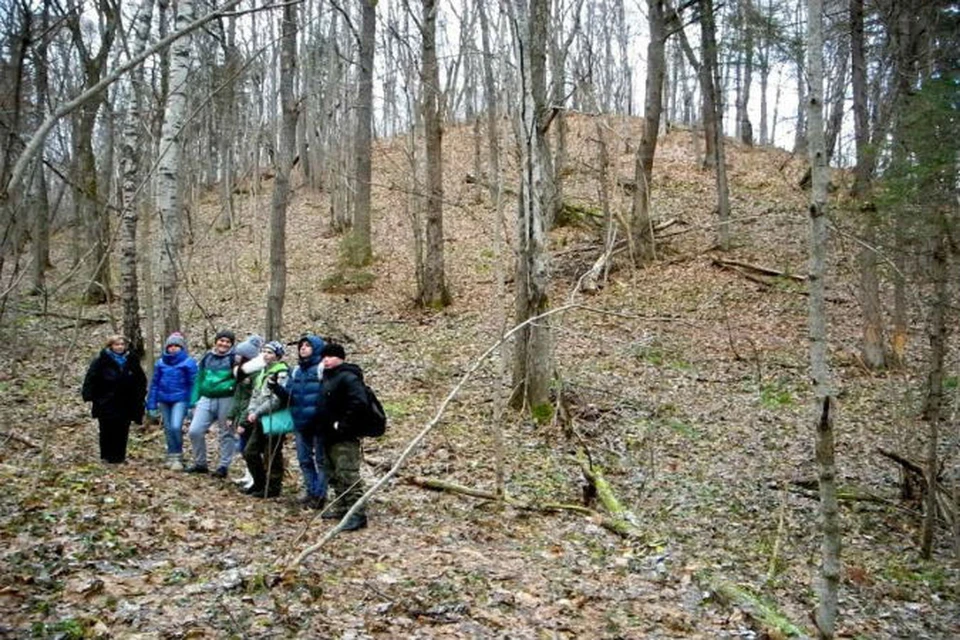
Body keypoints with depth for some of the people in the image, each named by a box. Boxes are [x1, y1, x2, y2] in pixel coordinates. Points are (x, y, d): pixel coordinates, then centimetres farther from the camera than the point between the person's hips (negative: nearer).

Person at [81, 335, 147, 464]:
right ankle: (107, 456, 12)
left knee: (122, 431, 5)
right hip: (106, 404, -3)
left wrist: (140, 395, 5)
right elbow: (91, 378, -5)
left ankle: (120, 456, 13)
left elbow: (141, 380, 12)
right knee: (107, 431, 2)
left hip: (125, 404, 3)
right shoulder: (101, 360, -3)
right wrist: (89, 395, -13)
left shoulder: (132, 360, 7)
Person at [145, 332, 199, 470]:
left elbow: (193, 384, -4)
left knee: (176, 427, -17)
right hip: (164, 400, 4)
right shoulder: (161, 363, 7)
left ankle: (177, 457, -2)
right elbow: (154, 384, 11)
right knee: (168, 429, 9)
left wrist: (192, 405, -9)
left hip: (180, 400, -4)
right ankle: (171, 455, 23)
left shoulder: (188, 363, -4)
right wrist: (152, 405, 7)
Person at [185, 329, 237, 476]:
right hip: (206, 399, 5)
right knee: (194, 431, 0)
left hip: (226, 400, -5)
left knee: (227, 434, 5)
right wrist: (195, 401, 10)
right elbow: (199, 379, 14)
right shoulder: (207, 357, 10)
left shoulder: (234, 358, -5)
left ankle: (224, 466, 18)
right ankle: (200, 463, 17)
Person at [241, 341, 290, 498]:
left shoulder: (282, 373, -13)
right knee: (250, 452, 13)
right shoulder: (263, 372, 16)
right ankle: (260, 483, 27)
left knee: (271, 456, -1)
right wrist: (251, 411, 2)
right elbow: (256, 395, 19)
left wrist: (258, 412, -19)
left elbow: (277, 399, -21)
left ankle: (273, 488, 12)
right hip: (260, 420, 9)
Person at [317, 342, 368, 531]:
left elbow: (359, 403, -27)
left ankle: (357, 514, -12)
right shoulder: (327, 377, 18)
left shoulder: (348, 377, -14)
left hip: (345, 437, -11)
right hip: (329, 436, 11)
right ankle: (341, 507, 29)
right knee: (335, 474, 18)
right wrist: (323, 426, 16)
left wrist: (343, 424, -22)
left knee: (348, 475, -13)